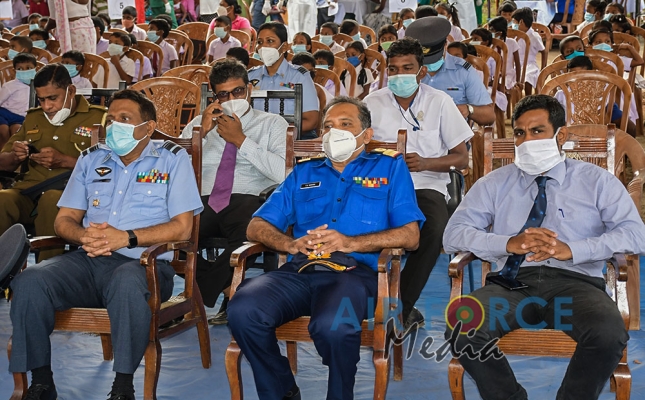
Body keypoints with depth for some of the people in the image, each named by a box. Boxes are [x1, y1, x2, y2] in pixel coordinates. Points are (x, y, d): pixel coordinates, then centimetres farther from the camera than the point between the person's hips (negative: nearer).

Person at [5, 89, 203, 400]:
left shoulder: (172, 159, 9)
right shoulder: (91, 159, 21)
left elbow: (182, 227, -2)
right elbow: (64, 219, 17)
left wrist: (127, 238, -15)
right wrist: (84, 235, -8)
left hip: (143, 261, -4)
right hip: (88, 259, 4)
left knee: (127, 283, -40)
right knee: (29, 282, -25)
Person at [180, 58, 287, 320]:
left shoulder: (273, 124, 18)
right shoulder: (200, 123, 27)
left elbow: (283, 173, -1)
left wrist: (241, 140, -1)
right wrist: (201, 132, 5)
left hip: (248, 201, -2)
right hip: (201, 201, 3)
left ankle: (203, 294, -21)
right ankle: (225, 289, -16)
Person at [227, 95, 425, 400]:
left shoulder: (389, 167, 19)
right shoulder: (303, 174, 28)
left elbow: (410, 236, 6)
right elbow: (256, 227, 19)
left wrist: (351, 243, -8)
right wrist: (291, 244, -3)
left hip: (353, 271, -3)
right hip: (299, 271, 4)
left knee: (333, 327, -38)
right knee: (243, 310, -29)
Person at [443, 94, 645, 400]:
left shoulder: (597, 181, 14)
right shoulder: (494, 185, 18)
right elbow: (453, 235, 7)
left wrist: (571, 249, -15)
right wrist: (508, 243, -12)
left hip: (575, 283, -1)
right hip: (513, 282, 1)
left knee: (608, 334, -35)